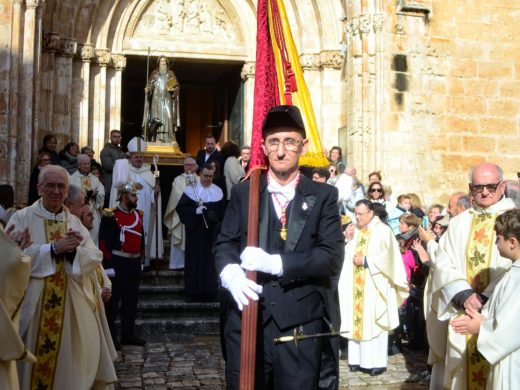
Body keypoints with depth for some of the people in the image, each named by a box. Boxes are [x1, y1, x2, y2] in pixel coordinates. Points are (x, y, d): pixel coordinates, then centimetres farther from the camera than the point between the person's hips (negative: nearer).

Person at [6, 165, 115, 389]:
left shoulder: (74, 222, 12)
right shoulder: (22, 218, 0)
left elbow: (95, 256, 4)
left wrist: (74, 250, -16)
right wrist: (53, 249, -18)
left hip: (71, 306, 4)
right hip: (35, 305, -3)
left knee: (69, 359, 8)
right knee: (37, 358, 3)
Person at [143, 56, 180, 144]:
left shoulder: (170, 73, 10)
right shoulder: (155, 73, 10)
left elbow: (177, 86, 7)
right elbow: (150, 85, 7)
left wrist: (173, 89, -13)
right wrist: (147, 89, -14)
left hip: (167, 99, 0)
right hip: (157, 98, 0)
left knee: (168, 117, -10)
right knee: (157, 118, -8)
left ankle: (171, 138, -13)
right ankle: (158, 139, -8)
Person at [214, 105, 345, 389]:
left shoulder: (324, 195, 4)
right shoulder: (243, 192, 10)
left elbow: (333, 256, -6)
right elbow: (224, 244, 7)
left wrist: (275, 263, -17)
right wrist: (230, 273, -16)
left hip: (301, 323, -1)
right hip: (247, 320, 2)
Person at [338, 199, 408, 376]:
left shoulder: (383, 231, -5)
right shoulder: (355, 231, 13)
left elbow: (386, 258, -14)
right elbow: (348, 255, 13)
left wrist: (365, 261, -13)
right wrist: (347, 241, -4)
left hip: (374, 287, -6)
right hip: (356, 286, 6)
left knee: (373, 323, -4)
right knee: (357, 321, 6)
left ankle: (377, 362, 3)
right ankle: (358, 359, 13)